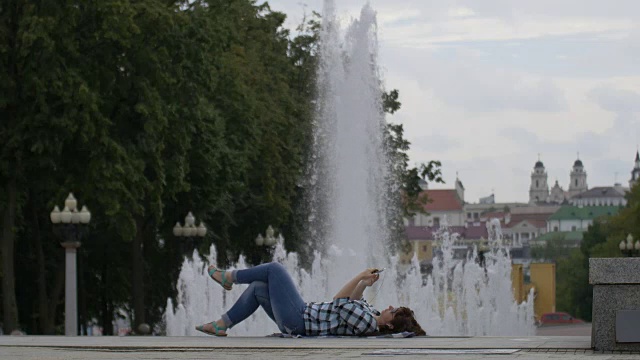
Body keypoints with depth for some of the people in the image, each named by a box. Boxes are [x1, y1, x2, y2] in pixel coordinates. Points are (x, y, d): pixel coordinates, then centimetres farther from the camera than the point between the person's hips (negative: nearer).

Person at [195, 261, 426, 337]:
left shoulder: (366, 321, -30)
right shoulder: (372, 316, -3)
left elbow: (340, 301, -22)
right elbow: (354, 300, 14)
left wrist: (361, 277, -13)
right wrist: (365, 284, -4)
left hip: (296, 321, -9)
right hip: (304, 317, 9)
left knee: (274, 269, 0)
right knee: (258, 287, 17)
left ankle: (229, 278, 21)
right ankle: (222, 325, 23)